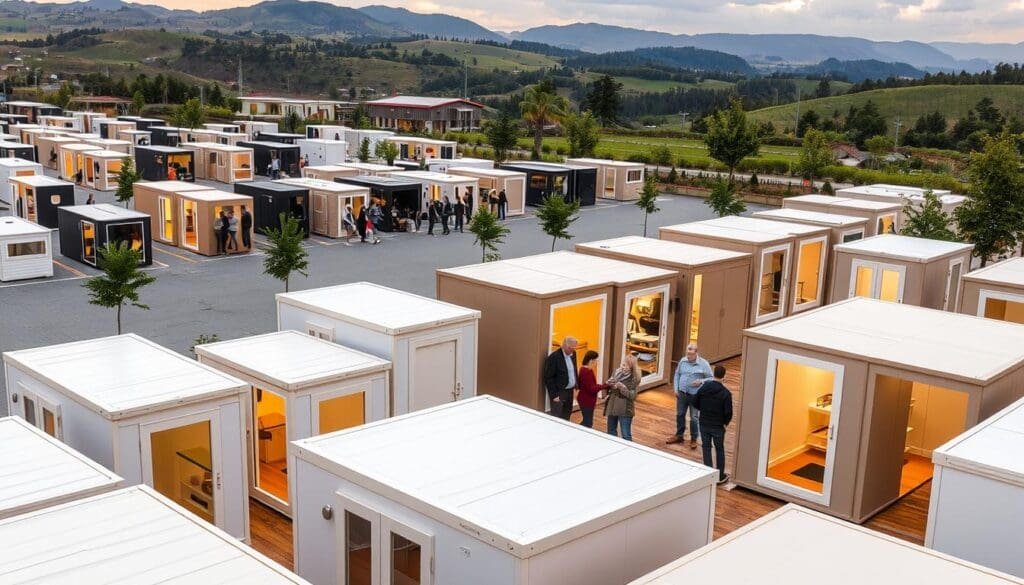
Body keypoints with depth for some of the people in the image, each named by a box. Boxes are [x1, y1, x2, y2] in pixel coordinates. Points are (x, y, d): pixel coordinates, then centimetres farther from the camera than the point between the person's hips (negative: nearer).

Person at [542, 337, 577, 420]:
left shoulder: (572, 354, 5)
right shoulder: (553, 357, -18)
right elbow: (548, 378, -17)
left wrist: (576, 386, 12)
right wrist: (554, 395, -19)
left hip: (569, 391, 7)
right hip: (559, 392, -7)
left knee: (566, 416, 15)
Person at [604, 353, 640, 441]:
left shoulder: (634, 379, -15)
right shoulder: (617, 372, 0)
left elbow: (632, 396, -20)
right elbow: (610, 385, 12)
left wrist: (621, 387, -27)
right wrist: (609, 384, -10)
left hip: (625, 409, -6)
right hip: (612, 406, 6)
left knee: (626, 435, -2)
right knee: (611, 431, 20)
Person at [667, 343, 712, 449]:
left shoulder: (704, 364, -10)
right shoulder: (683, 361, 0)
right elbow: (677, 375, 10)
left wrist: (701, 381, -23)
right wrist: (676, 389, 4)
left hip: (695, 396, -4)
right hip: (682, 393, 4)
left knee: (694, 418, 2)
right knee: (680, 415, 15)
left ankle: (694, 439, 18)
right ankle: (679, 435, 33)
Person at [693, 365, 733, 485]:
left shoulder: (703, 388, -7)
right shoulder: (726, 393, -18)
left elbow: (695, 403, 3)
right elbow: (728, 412, -17)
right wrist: (726, 423, 2)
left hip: (704, 424, 3)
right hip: (718, 426, -3)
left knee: (706, 448, 15)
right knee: (719, 449, 13)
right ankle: (720, 476, 20)